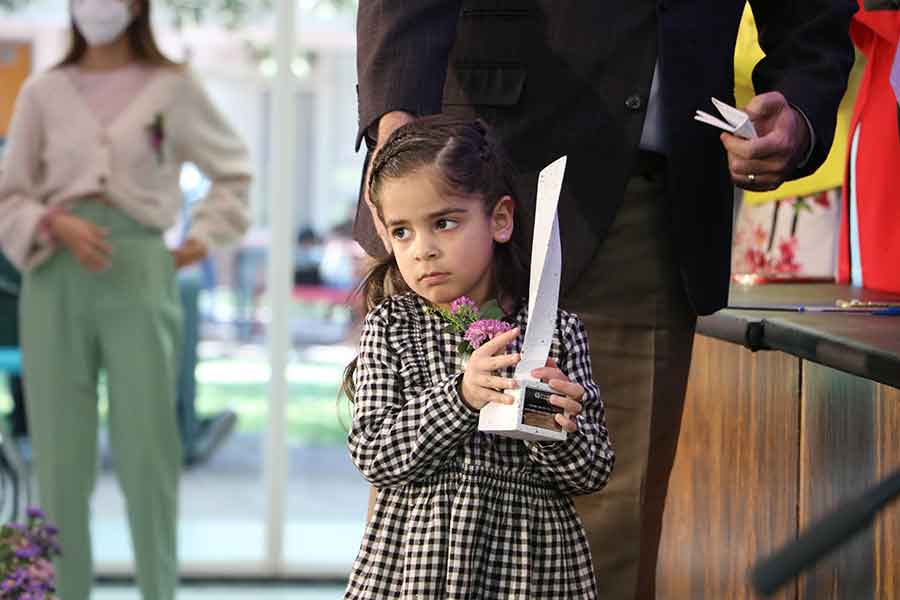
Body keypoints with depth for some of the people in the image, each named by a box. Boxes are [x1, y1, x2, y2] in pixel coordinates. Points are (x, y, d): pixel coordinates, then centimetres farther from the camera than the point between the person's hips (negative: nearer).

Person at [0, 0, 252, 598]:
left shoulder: (173, 87, 6)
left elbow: (234, 171, 18)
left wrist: (204, 238, 7)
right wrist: (55, 224, -10)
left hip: (138, 269, -1)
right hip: (55, 274, 2)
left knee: (146, 448, -3)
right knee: (60, 453, 1)